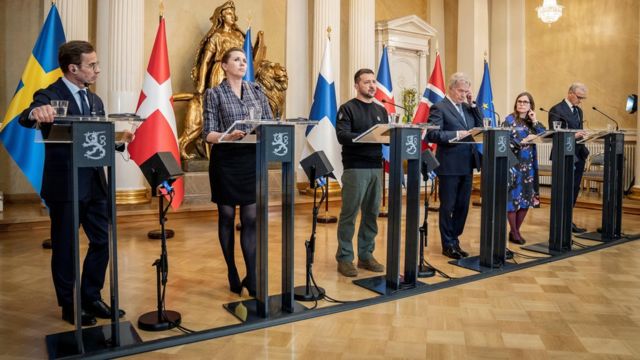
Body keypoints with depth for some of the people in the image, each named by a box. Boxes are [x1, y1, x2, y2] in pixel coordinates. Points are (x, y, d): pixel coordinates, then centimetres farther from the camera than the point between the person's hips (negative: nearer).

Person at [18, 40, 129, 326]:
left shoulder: (94, 101, 12)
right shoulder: (49, 96, -9)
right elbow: (25, 119, -28)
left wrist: (120, 142, -5)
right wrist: (35, 112, -50)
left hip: (94, 184, 7)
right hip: (64, 186, -6)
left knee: (103, 240, 11)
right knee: (65, 247, 7)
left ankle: (91, 298, 28)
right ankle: (70, 305, 24)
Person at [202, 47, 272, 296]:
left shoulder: (257, 91, 11)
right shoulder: (214, 94, 0)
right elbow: (208, 133, -6)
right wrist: (227, 136, -26)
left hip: (252, 160, 3)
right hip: (226, 161, -3)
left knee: (251, 219, 1)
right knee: (227, 217, 6)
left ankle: (253, 279, 5)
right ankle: (233, 276, 20)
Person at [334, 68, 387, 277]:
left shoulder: (381, 110, 18)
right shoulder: (347, 108, -2)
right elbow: (342, 136, -14)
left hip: (376, 167, 6)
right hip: (355, 168, -6)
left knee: (371, 214, 9)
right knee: (349, 214, -2)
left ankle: (366, 255, 19)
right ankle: (344, 258, 7)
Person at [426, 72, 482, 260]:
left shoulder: (467, 108, 15)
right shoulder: (439, 108, -7)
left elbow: (480, 126, 11)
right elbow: (432, 134, -17)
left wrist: (472, 104, 5)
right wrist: (456, 134, -23)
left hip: (467, 164, 7)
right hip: (449, 165, -7)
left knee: (462, 206, 13)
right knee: (447, 207, 4)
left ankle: (454, 240, 26)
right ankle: (448, 245, 16)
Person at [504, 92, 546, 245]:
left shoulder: (532, 121, 12)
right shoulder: (509, 120, -3)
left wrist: (535, 121, -7)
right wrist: (524, 141, -19)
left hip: (529, 164, 6)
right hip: (514, 163, -6)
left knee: (527, 197, 7)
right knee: (513, 196, -4)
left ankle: (516, 230, 19)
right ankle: (514, 232, 8)